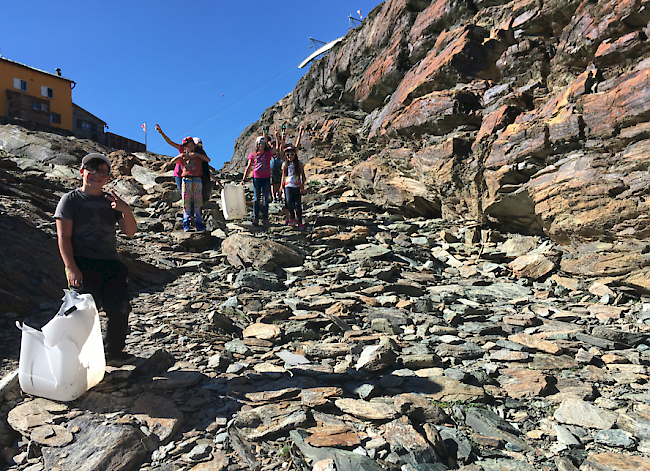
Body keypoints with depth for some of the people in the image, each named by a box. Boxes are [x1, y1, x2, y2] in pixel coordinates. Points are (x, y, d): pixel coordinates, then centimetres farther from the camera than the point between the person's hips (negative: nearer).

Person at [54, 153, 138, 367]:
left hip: (111, 264, 4)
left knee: (120, 307, -4)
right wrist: (71, 267, -14)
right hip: (82, 264, -4)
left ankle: (114, 353, 14)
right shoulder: (71, 199, 5)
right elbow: (63, 237, -2)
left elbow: (130, 231, 9)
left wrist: (126, 211, -11)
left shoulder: (111, 200, 16)